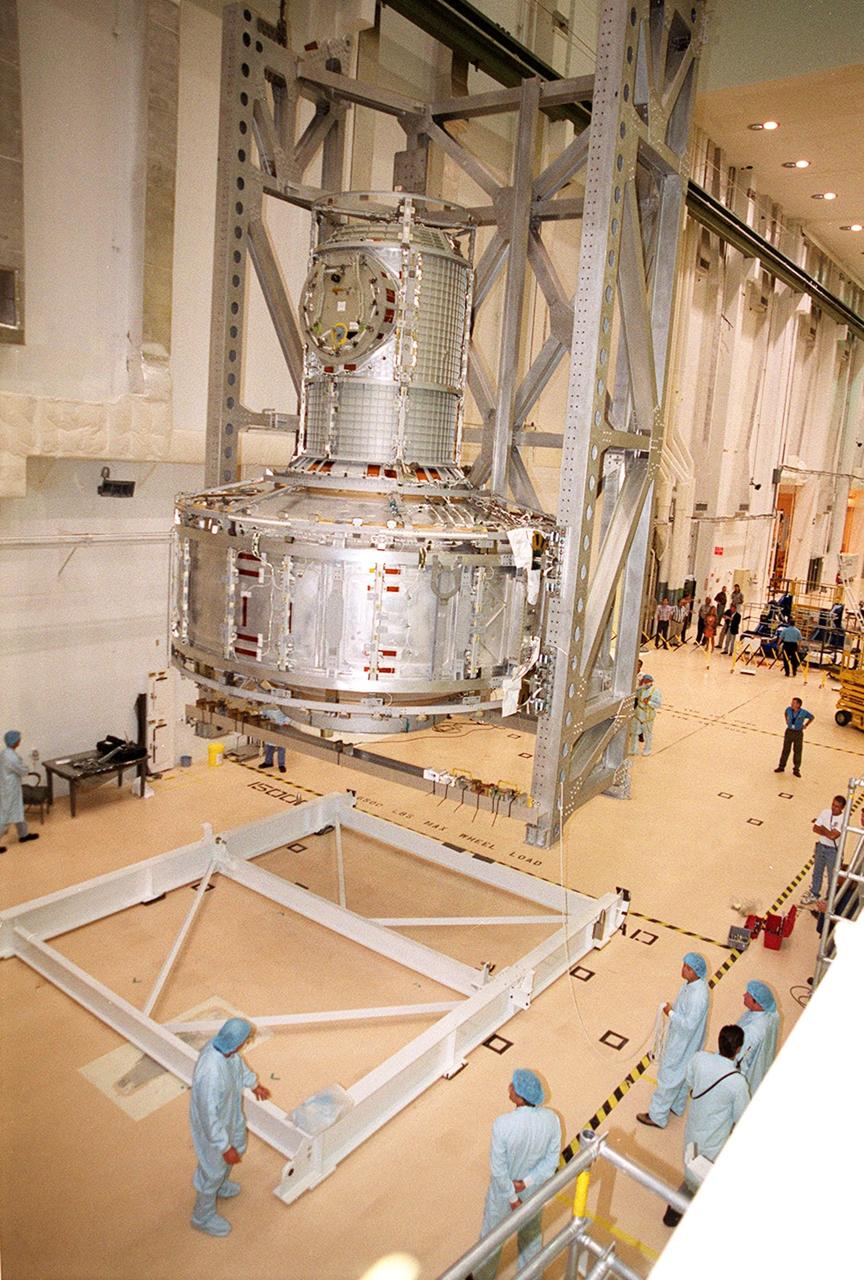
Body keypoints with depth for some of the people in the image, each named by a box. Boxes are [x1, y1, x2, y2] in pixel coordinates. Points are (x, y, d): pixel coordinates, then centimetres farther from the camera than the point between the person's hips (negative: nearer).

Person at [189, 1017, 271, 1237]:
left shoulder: (222, 1044, -21)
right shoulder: (210, 1074, -45)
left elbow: (237, 1062, 3)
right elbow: (209, 1117, -32)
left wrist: (253, 1083, 21)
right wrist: (225, 1148, -20)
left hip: (231, 1114, 8)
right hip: (213, 1126, -8)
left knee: (238, 1147, 32)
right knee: (214, 1170, 19)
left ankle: (220, 1186, 61)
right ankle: (203, 1217, 48)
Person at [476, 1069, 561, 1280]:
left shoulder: (503, 1124, -37)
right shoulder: (551, 1119, -26)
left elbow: (498, 1168, -27)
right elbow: (551, 1160, -16)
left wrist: (513, 1198, -13)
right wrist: (526, 1183, -16)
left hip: (503, 1190, -3)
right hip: (534, 1190, 3)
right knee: (531, 1234, 31)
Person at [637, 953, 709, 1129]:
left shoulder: (698, 996, -37)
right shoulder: (692, 982, -8)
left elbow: (689, 1024, -32)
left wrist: (670, 1013, -22)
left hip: (683, 1044, -9)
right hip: (680, 1038, 9)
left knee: (668, 1078, 8)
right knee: (682, 1075, 28)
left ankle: (657, 1116, 25)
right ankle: (677, 1106, 49)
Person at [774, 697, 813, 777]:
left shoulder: (804, 712, -19)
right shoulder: (789, 709, -12)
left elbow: (812, 717, 1)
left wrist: (805, 725, 1)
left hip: (798, 733, -2)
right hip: (789, 731, 2)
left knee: (797, 752, 7)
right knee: (785, 750, 10)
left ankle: (796, 770, 20)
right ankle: (781, 767, 22)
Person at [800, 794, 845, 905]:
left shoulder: (843, 820, -22)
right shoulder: (825, 812, -6)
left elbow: (833, 836, -29)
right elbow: (815, 828, -5)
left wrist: (823, 829, -13)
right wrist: (828, 832, -19)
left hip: (833, 850, -5)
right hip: (821, 846, 5)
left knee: (832, 877, 11)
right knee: (817, 873, 21)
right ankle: (814, 895, 39)